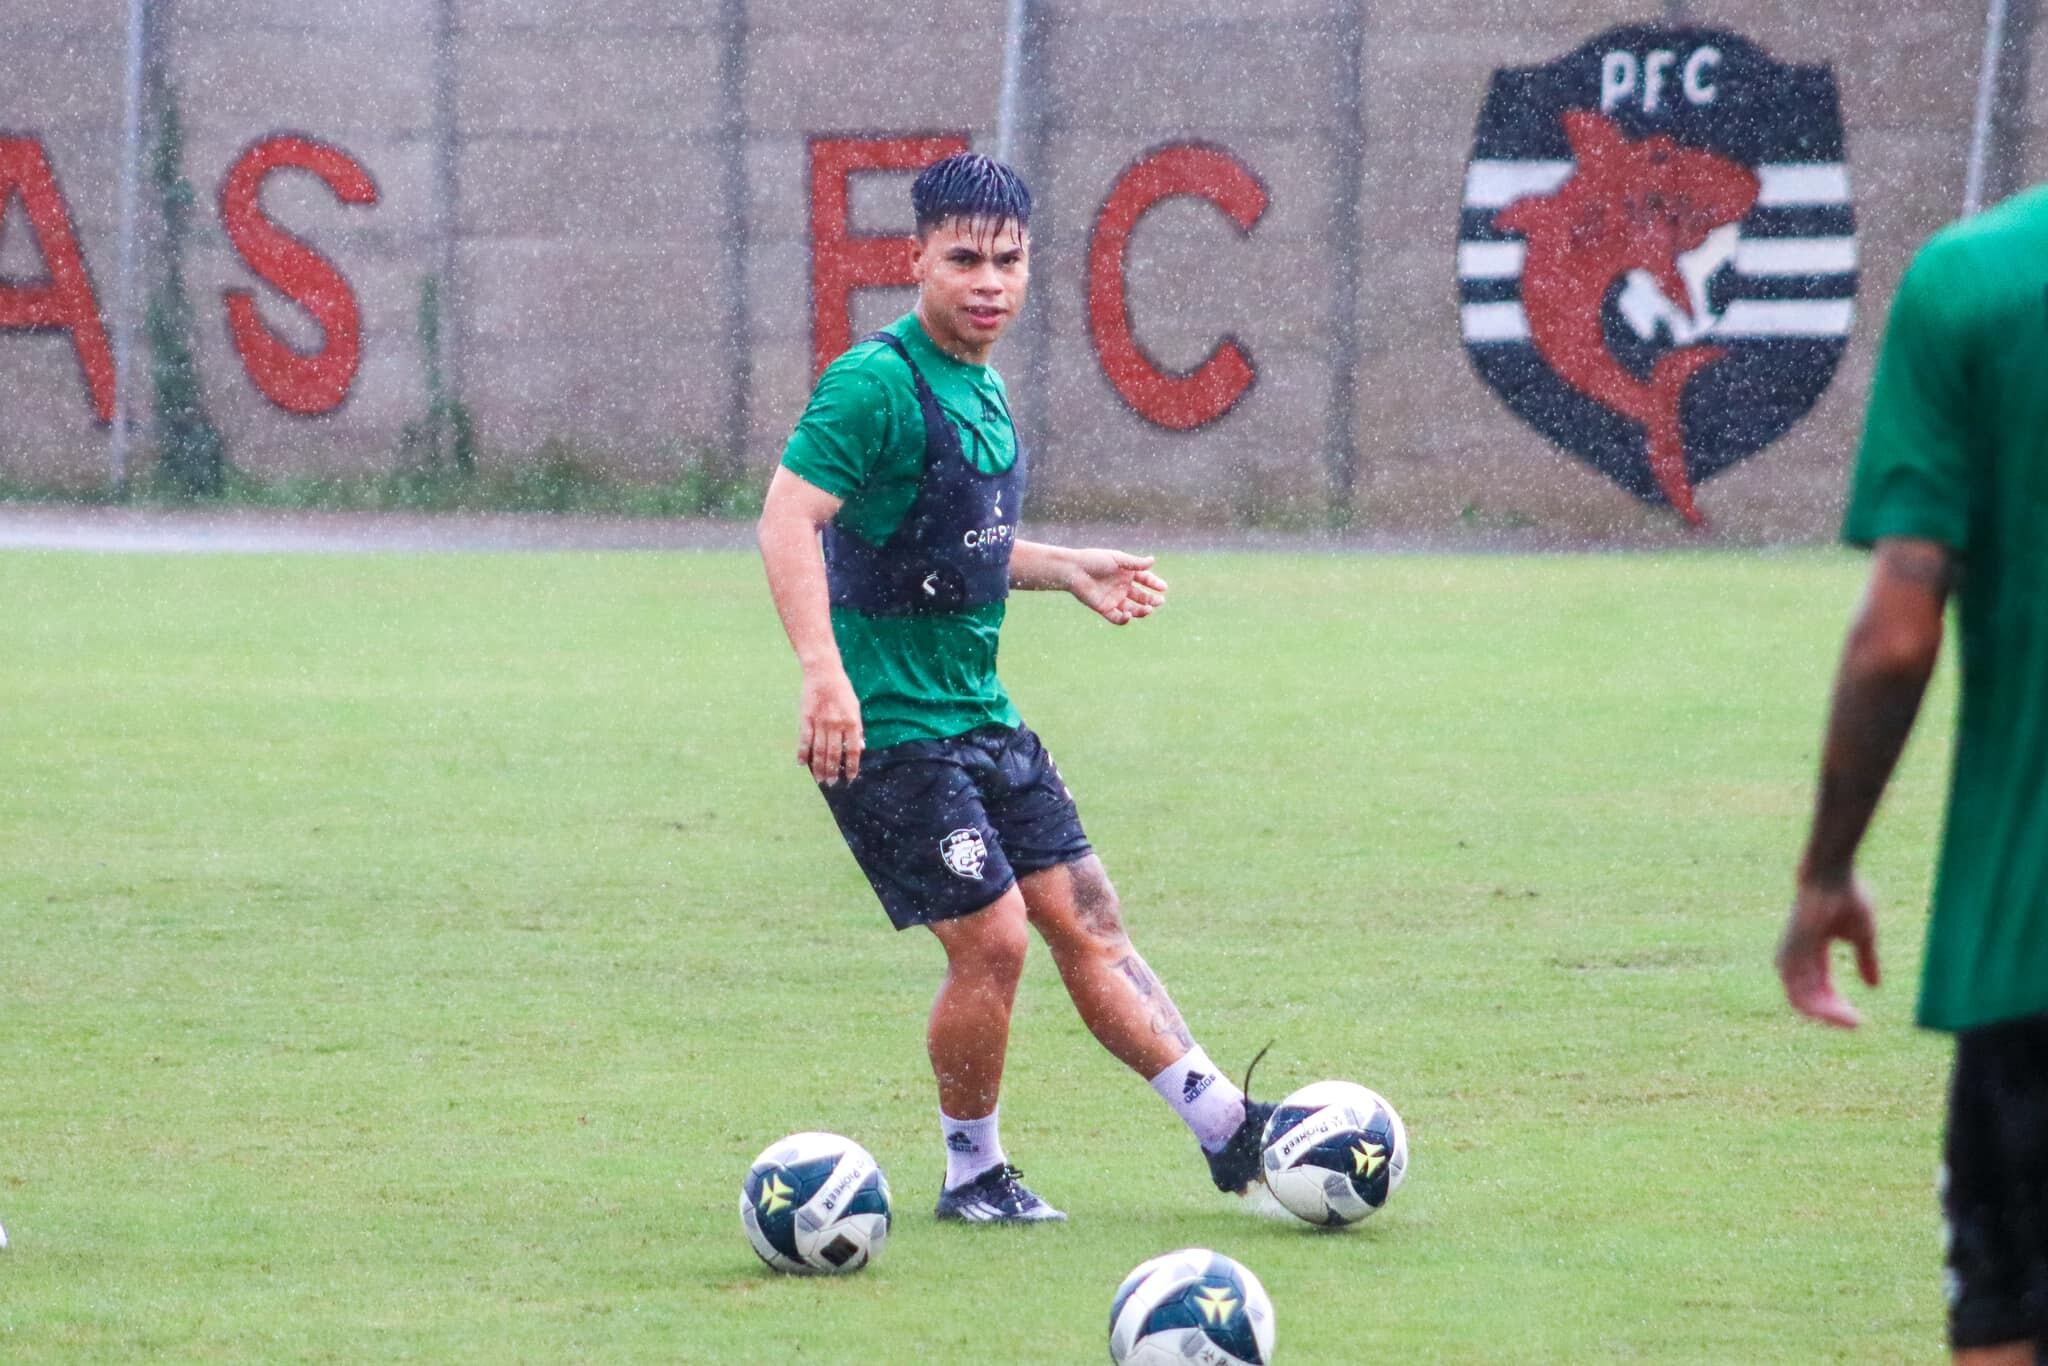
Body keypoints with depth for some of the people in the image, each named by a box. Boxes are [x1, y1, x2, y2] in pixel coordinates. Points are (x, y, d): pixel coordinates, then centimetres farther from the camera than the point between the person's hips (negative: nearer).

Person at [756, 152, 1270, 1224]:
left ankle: (1227, 1130, 11)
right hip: (889, 726, -9)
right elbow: (789, 520, -25)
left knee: (1085, 923, 9)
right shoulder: (878, 383, -16)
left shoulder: (982, 388, 13)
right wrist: (823, 673, -36)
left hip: (982, 716, 9)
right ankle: (971, 1173, 8)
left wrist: (1069, 570, 22)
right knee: (991, 939, -10)